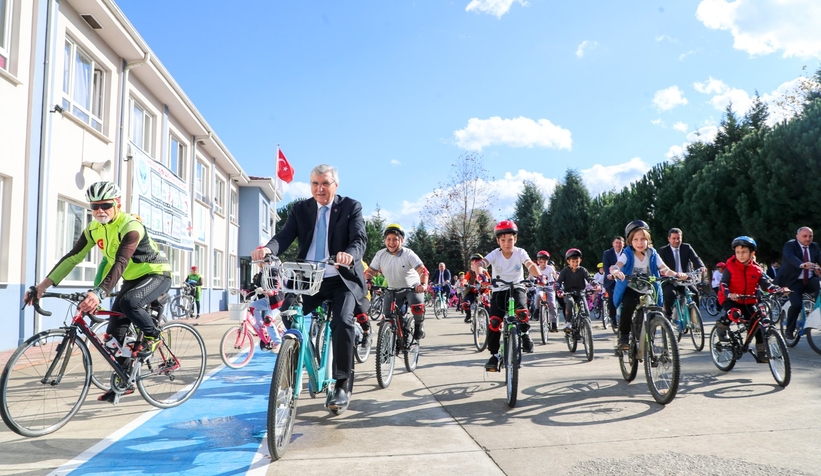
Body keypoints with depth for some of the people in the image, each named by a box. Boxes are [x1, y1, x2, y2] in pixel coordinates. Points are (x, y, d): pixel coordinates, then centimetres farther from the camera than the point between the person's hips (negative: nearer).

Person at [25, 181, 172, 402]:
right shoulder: (93, 229, -3)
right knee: (114, 333, 1)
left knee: (128, 302, -36)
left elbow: (120, 263, -39)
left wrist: (99, 293, -51)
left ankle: (152, 335, -8)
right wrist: (45, 284, -16)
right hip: (132, 278, 7)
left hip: (156, 274, -7)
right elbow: (73, 256, -5)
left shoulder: (130, 226, -27)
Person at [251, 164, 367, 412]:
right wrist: (267, 249, -31)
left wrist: (350, 255, -40)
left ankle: (341, 385, -13)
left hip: (342, 279, -3)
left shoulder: (351, 207, -2)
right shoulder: (300, 209, 6)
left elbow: (360, 239, -15)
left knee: (342, 322, -25)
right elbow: (284, 236, -7)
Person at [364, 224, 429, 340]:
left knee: (417, 307, -31)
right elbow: (369, 271, -6)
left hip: (412, 288, -3)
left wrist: (423, 284, -46)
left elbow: (422, 270, -27)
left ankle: (419, 325, 1)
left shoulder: (408, 254, -18)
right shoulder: (380, 255, -9)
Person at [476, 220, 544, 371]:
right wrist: (480, 275, -52)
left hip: (517, 288, 0)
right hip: (499, 290, 0)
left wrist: (539, 276, -49)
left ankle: (525, 334, 2)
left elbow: (530, 264, -27)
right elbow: (481, 263, -28)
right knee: (494, 321, -14)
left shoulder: (520, 252, -10)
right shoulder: (495, 254, -11)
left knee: (522, 312, -30)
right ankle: (494, 354, 2)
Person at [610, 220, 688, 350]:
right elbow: (615, 267, -26)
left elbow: (665, 270, -11)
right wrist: (616, 272, -51)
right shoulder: (627, 255, -9)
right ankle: (623, 338, -19)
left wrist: (677, 274, -33)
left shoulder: (653, 255, 0)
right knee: (628, 305, -31)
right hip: (630, 289, -3)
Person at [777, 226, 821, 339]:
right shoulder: (790, 245, -8)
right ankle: (789, 330, -1)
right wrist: (802, 264, -50)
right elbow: (790, 257, -29)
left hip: (810, 280, 4)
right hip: (794, 281, -4)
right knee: (796, 304, -20)